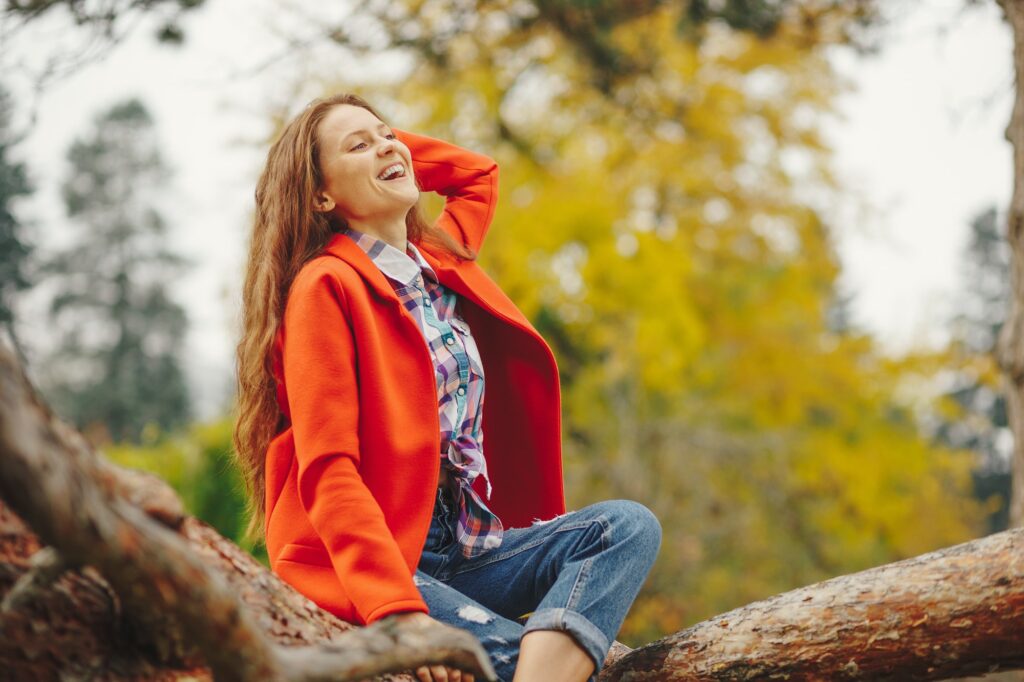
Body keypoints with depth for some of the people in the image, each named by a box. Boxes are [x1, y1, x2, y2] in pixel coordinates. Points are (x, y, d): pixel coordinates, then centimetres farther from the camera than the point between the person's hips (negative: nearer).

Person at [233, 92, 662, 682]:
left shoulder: (442, 261, 17)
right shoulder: (327, 285, -7)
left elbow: (480, 174, 41)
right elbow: (326, 472, -16)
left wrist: (397, 142, 22)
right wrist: (398, 611, -27)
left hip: (470, 547, 8)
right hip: (353, 572, -8)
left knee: (631, 524, -18)